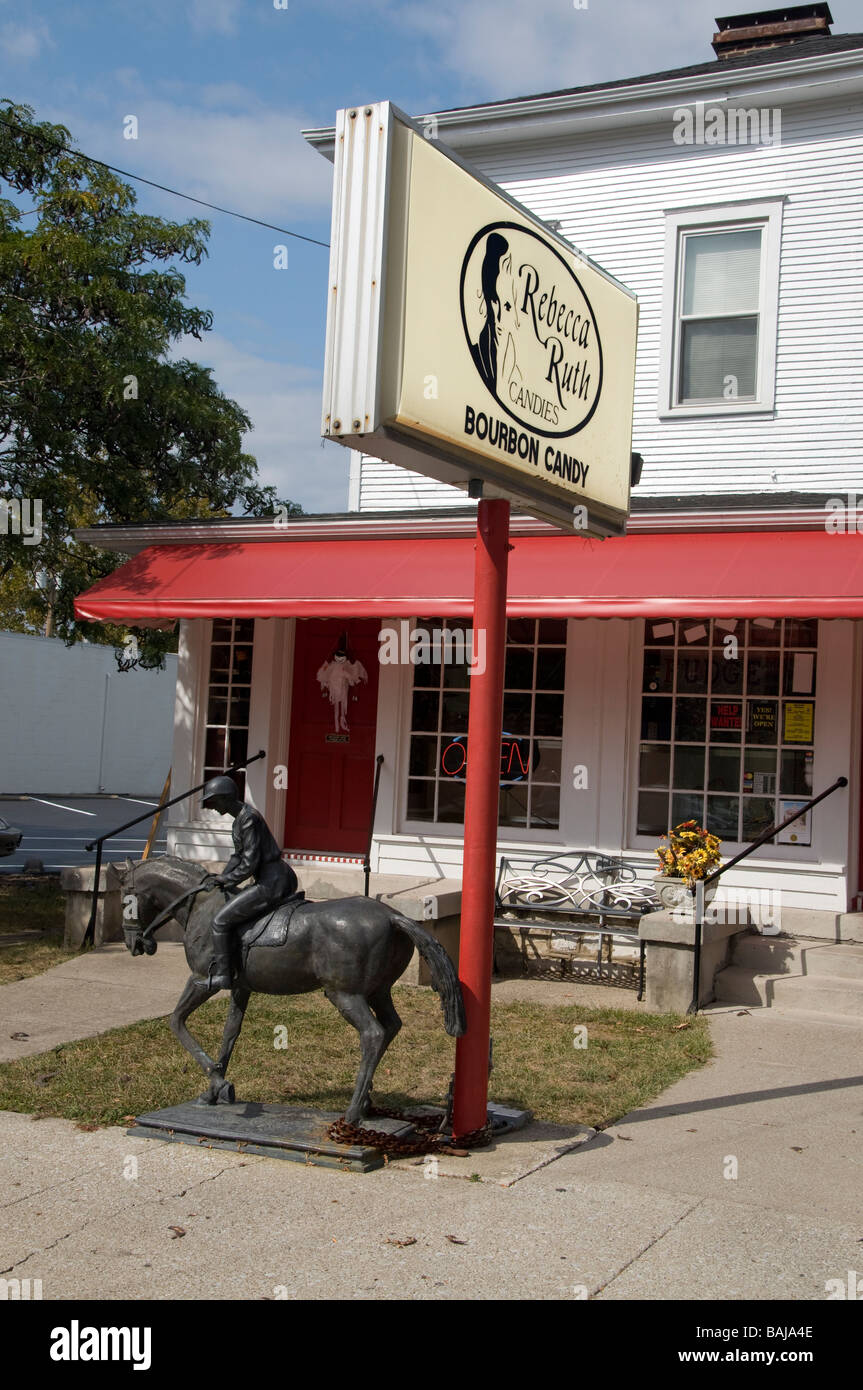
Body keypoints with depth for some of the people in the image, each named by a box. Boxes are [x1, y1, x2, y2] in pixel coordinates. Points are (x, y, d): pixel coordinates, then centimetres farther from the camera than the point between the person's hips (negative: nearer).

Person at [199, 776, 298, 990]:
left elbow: (249, 864, -20)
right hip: (281, 879, 11)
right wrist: (220, 879, 10)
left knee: (220, 921, -9)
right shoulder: (239, 820, 15)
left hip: (271, 883, -11)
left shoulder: (248, 819, -16)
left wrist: (225, 880, -8)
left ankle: (220, 976, -8)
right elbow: (238, 856, 23)